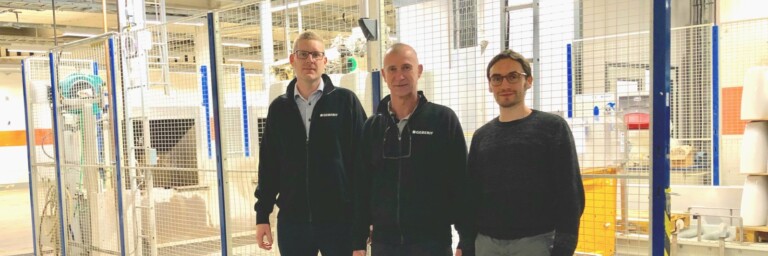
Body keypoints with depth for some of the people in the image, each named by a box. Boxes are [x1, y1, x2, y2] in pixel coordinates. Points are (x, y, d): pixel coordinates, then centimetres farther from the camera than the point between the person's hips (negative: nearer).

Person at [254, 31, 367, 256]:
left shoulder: (345, 101, -1)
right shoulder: (279, 108, 8)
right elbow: (268, 165, 10)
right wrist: (262, 215, 7)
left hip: (339, 219, -3)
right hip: (292, 221, 3)